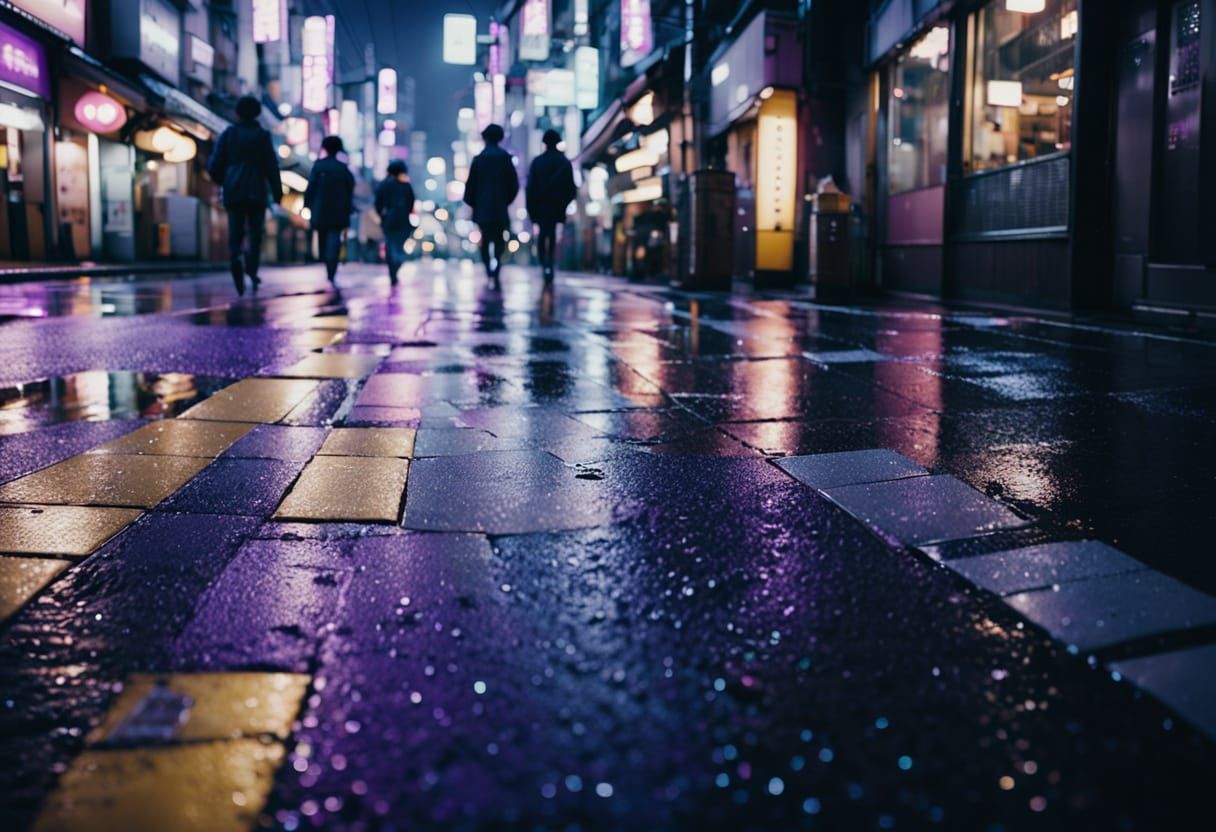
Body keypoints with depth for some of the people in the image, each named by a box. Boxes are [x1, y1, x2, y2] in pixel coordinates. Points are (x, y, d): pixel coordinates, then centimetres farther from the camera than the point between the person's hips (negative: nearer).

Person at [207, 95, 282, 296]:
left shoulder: (227, 134, 5)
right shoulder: (262, 135, 1)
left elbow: (215, 165, 2)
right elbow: (271, 166, -3)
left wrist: (221, 181, 22)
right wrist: (277, 192, 4)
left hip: (233, 191, 1)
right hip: (256, 191, -1)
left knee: (236, 232, 5)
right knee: (255, 232, 8)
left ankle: (236, 257, -26)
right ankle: (252, 271, -7)